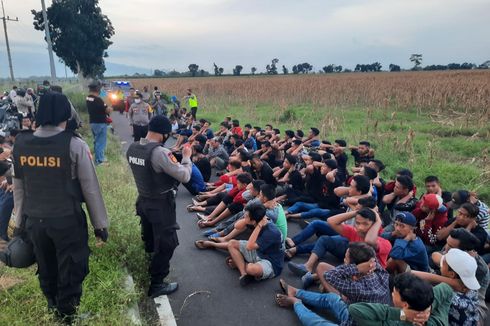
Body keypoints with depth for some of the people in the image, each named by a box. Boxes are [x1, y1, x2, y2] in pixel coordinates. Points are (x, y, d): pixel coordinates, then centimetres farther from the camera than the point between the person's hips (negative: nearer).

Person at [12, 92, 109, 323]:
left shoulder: (20, 143, -2)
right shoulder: (73, 144, -15)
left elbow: (18, 187, 6)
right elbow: (90, 188, -11)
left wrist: (19, 222, 17)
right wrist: (100, 224, -1)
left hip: (34, 221, 5)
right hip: (68, 221, -5)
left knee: (46, 274, 22)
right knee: (70, 275, 11)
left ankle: (55, 313, 42)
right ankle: (68, 318, 25)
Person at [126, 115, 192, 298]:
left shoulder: (132, 149, -3)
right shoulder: (160, 152, -27)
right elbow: (184, 176, -22)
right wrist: (186, 157, -6)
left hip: (143, 201, 8)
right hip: (161, 205, -8)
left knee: (150, 241, 26)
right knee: (166, 245, 8)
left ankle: (150, 271, 46)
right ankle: (157, 285, 19)